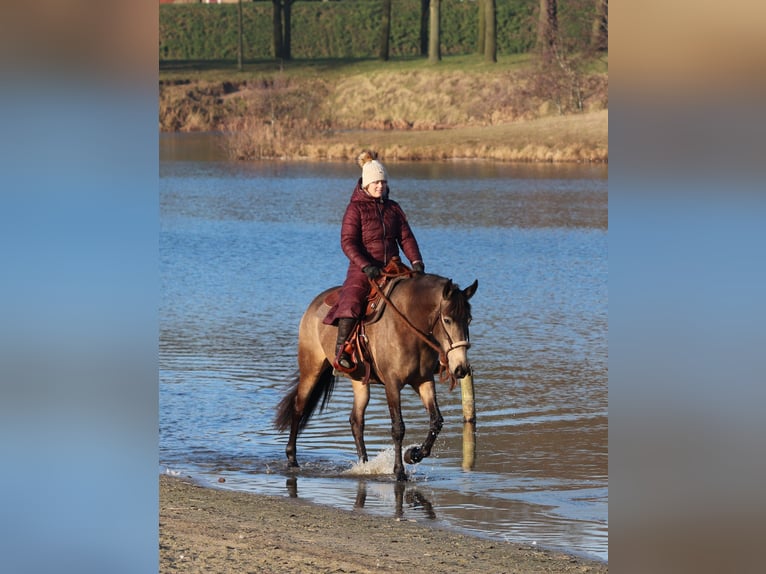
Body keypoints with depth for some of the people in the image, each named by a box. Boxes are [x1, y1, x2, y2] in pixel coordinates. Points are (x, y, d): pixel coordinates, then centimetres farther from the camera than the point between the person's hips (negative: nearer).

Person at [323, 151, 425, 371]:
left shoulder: (393, 208, 14)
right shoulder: (356, 208, -2)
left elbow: (406, 238, 10)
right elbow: (348, 242, -10)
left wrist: (416, 262, -6)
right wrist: (366, 266, -22)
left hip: (391, 269, 5)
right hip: (362, 270, -5)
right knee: (351, 304, -29)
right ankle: (340, 353, -26)